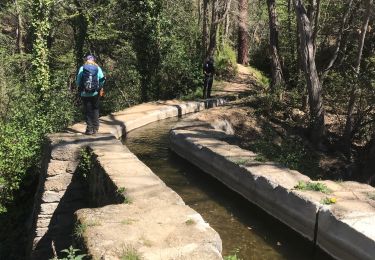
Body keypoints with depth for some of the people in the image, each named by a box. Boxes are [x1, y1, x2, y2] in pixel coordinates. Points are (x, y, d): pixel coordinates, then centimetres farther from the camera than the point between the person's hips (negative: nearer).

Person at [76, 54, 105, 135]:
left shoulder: (82, 68, -1)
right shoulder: (98, 68, 2)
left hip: (85, 94, -1)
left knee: (88, 111, 7)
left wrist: (80, 87, 15)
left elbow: (78, 81, -4)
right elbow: (102, 80, -4)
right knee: (95, 110, 14)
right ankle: (95, 128, 12)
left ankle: (89, 129, 6)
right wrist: (100, 88, 13)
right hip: (95, 93, 1)